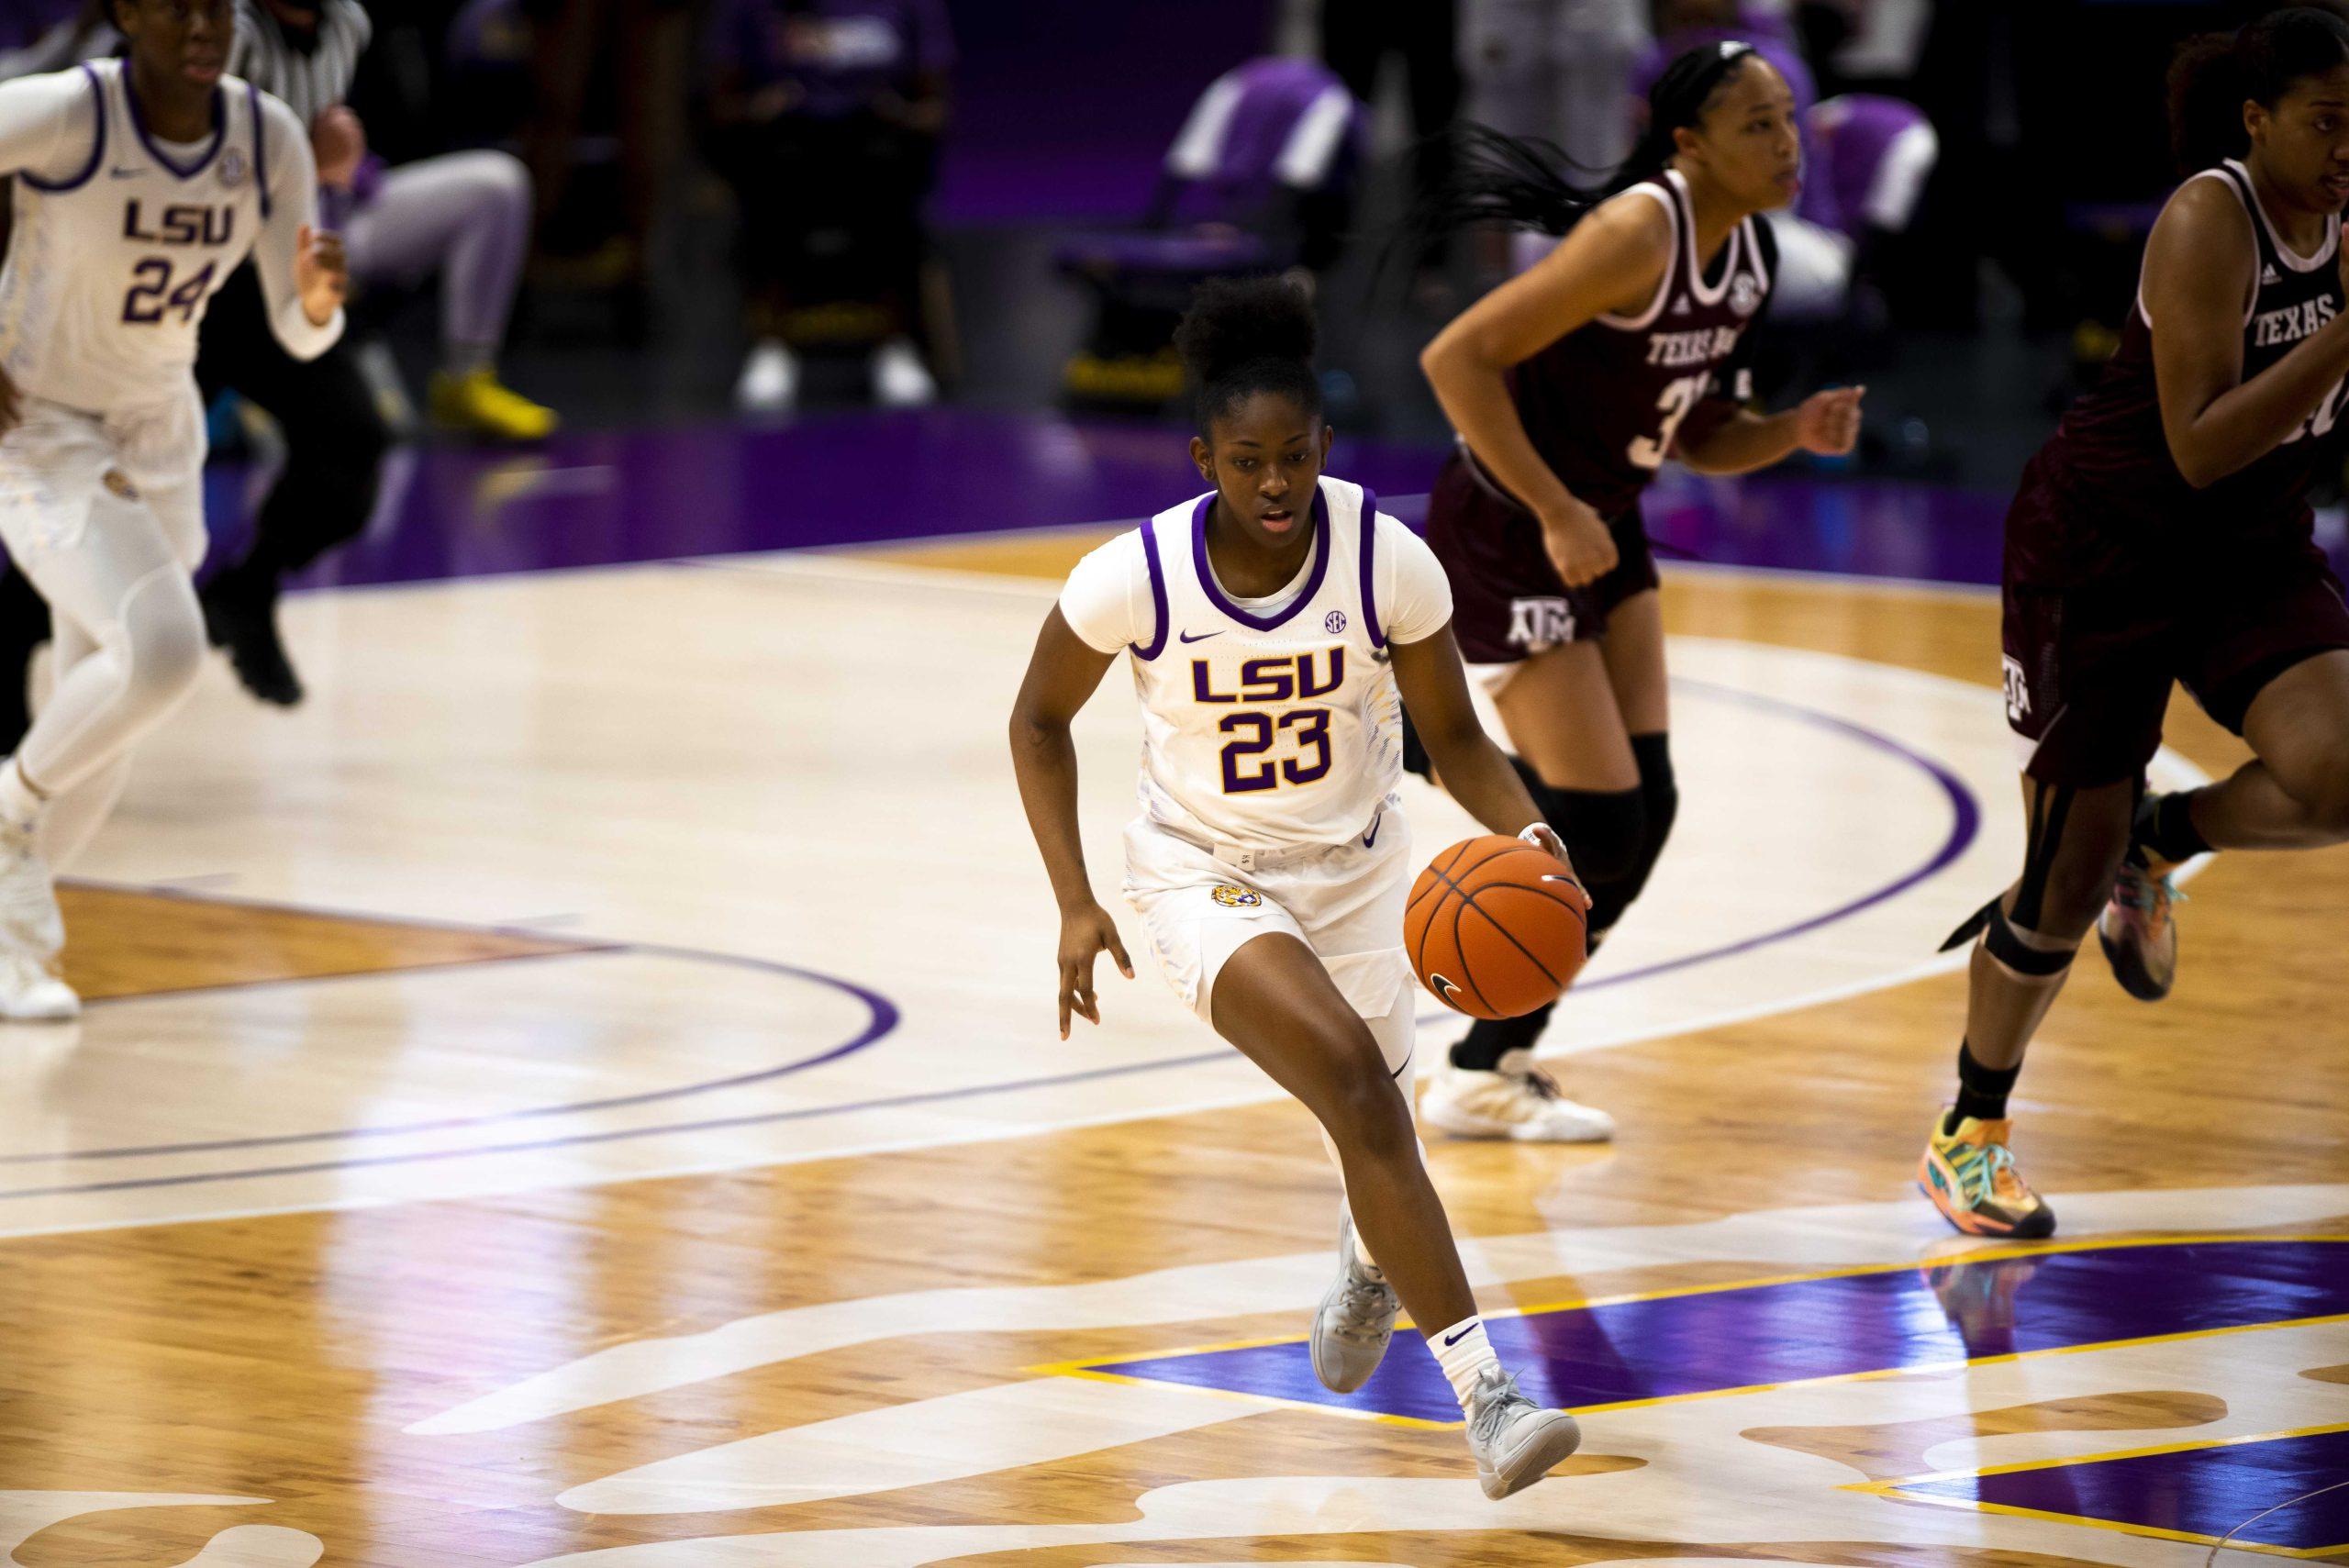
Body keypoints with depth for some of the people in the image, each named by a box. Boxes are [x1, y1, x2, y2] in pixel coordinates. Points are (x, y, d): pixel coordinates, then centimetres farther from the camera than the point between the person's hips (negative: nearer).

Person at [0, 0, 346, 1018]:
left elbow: (299, 333, -3)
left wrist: (320, 298, -29)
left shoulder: (269, 138, -9)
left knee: (102, 723, 12)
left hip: (155, 439, 6)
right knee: (160, 648, -25)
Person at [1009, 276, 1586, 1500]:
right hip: (1206, 879, -3)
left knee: (1371, 1115, 19)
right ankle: (1480, 1389, -30)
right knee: (1352, 1075, -28)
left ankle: (1368, 1264, 60)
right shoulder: (1134, 576, -21)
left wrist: (1526, 837, -25)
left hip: (1354, 869, 3)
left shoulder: (1388, 561, -18)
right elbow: (1039, 721, -4)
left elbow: (1452, 733, -5)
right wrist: (1074, 905, -9)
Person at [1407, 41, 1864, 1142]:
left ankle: (1504, 1053, 20)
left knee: (1645, 813, 6)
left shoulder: (1745, 256, 2)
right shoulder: (1637, 236, -25)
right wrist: (1555, 512, -28)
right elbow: (1458, 357, -29)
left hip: (1603, 534, 9)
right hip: (1503, 538, -9)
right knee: (1599, 824, -9)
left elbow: (1698, 438, 13)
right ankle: (1477, 1081, 7)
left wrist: (1797, 432, -7)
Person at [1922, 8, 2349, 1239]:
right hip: (2105, 549, -6)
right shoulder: (2210, 220, -22)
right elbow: (2201, 447, -29)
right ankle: (1967, 1140, 19)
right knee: (2068, 883, -1)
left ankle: (2154, 845, 10)